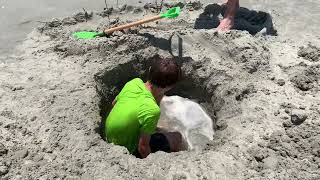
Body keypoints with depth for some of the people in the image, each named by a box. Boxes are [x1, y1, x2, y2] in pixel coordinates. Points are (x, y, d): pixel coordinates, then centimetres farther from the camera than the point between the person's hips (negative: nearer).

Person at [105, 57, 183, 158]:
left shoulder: (135, 82, -15)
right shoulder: (152, 110, -35)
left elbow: (114, 103, 4)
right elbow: (143, 148, -26)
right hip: (127, 151, -7)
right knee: (176, 138, 4)